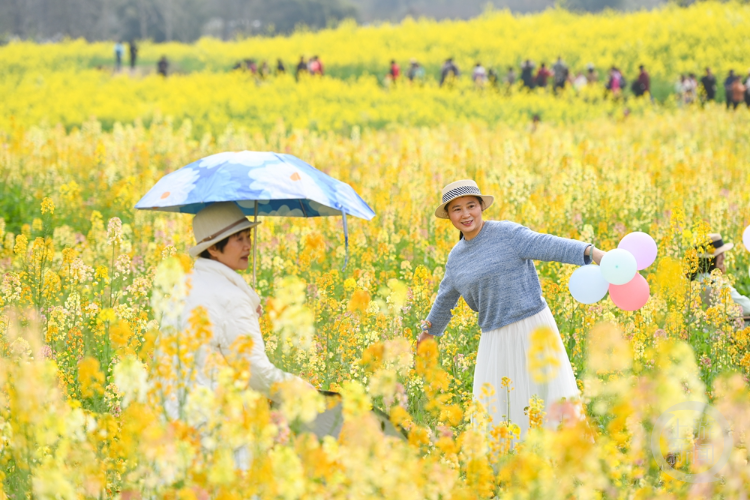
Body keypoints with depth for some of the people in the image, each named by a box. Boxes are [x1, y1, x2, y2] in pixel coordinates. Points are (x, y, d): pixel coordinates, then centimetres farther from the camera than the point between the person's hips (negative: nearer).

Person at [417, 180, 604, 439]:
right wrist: (429, 331, 44)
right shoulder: (456, 257, 12)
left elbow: (549, 246, -20)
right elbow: (446, 297, 30)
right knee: (490, 411, 3)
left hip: (534, 329, -5)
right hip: (495, 339, 5)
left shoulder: (507, 233, -7)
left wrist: (594, 253, -35)